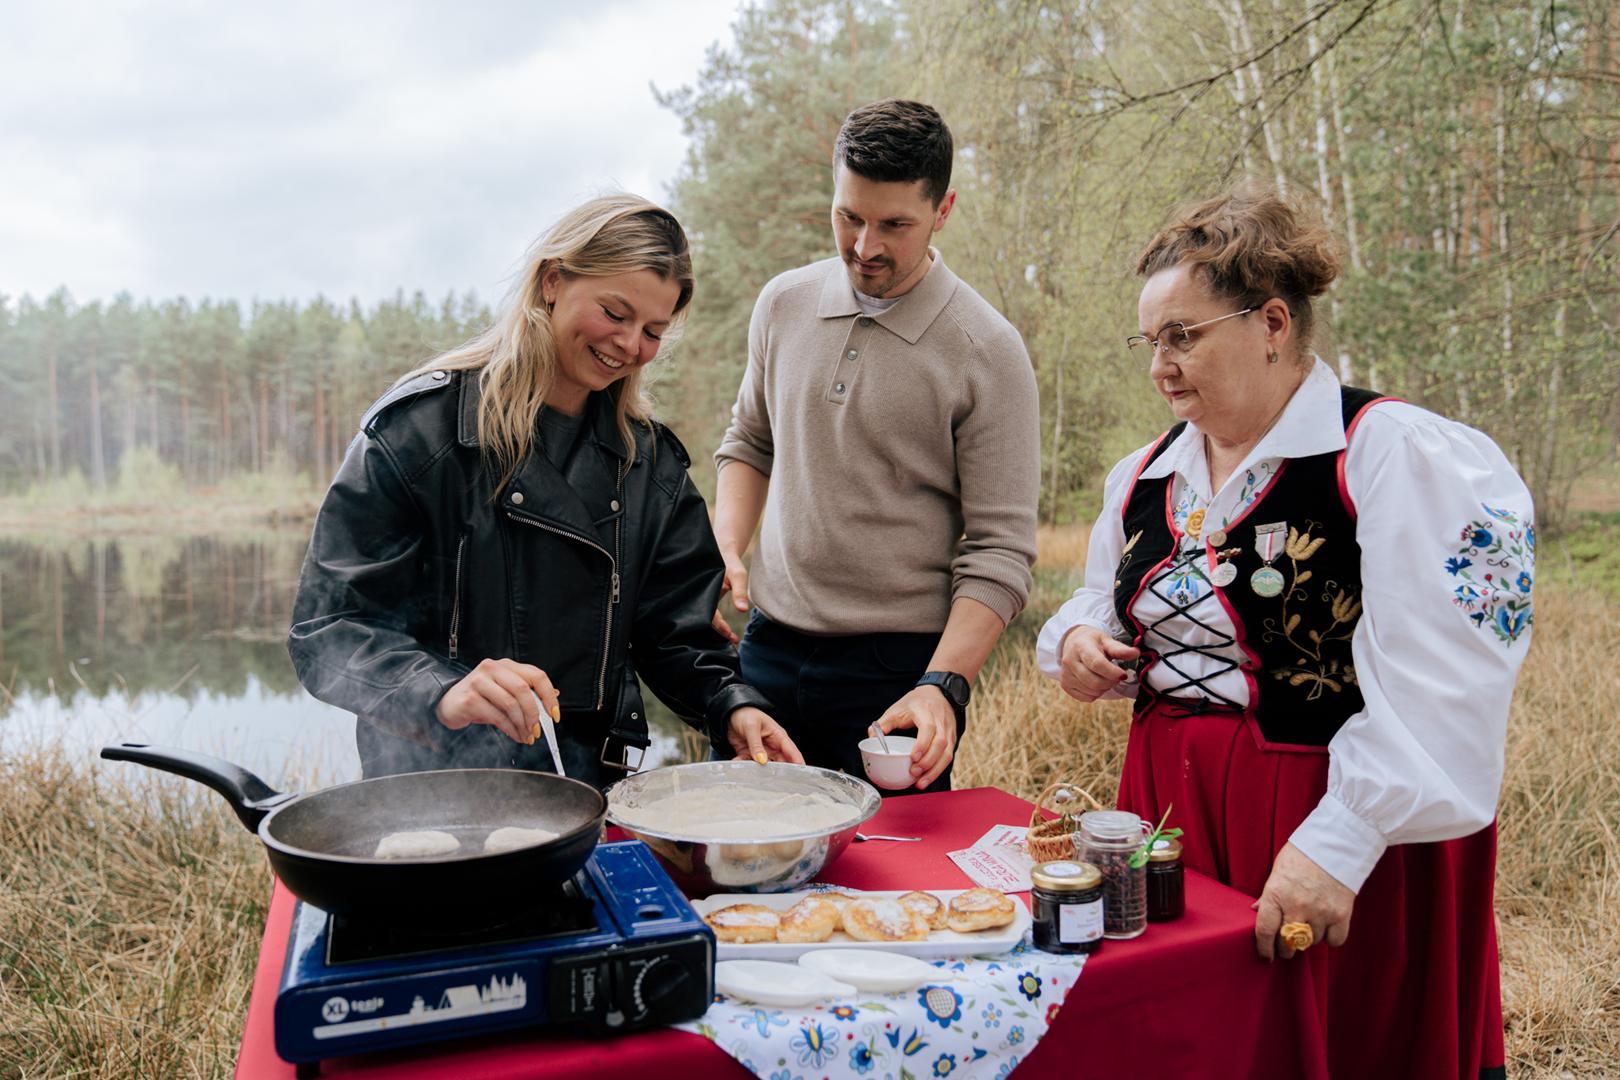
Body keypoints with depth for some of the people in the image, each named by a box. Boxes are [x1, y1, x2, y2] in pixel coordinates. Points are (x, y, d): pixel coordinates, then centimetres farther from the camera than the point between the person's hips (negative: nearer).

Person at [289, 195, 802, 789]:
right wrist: (443, 693, -27)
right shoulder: (420, 425, -6)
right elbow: (326, 627, -10)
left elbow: (673, 631, 12)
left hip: (588, 782, 4)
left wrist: (731, 707, -6)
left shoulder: (653, 459, 10)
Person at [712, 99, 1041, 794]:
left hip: (899, 669, -4)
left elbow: (999, 550, -11)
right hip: (766, 651, 4)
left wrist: (943, 686, -23)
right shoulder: (784, 304, 4)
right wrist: (726, 553, 2)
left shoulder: (988, 353, -10)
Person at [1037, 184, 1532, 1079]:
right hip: (1167, 808, 6)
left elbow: (1432, 693, -20)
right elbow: (1106, 608, 23)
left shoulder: (1398, 453, -14)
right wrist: (1080, 644, 0)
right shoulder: (1145, 476, 9)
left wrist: (1337, 845, -25)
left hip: (1345, 838, -6)